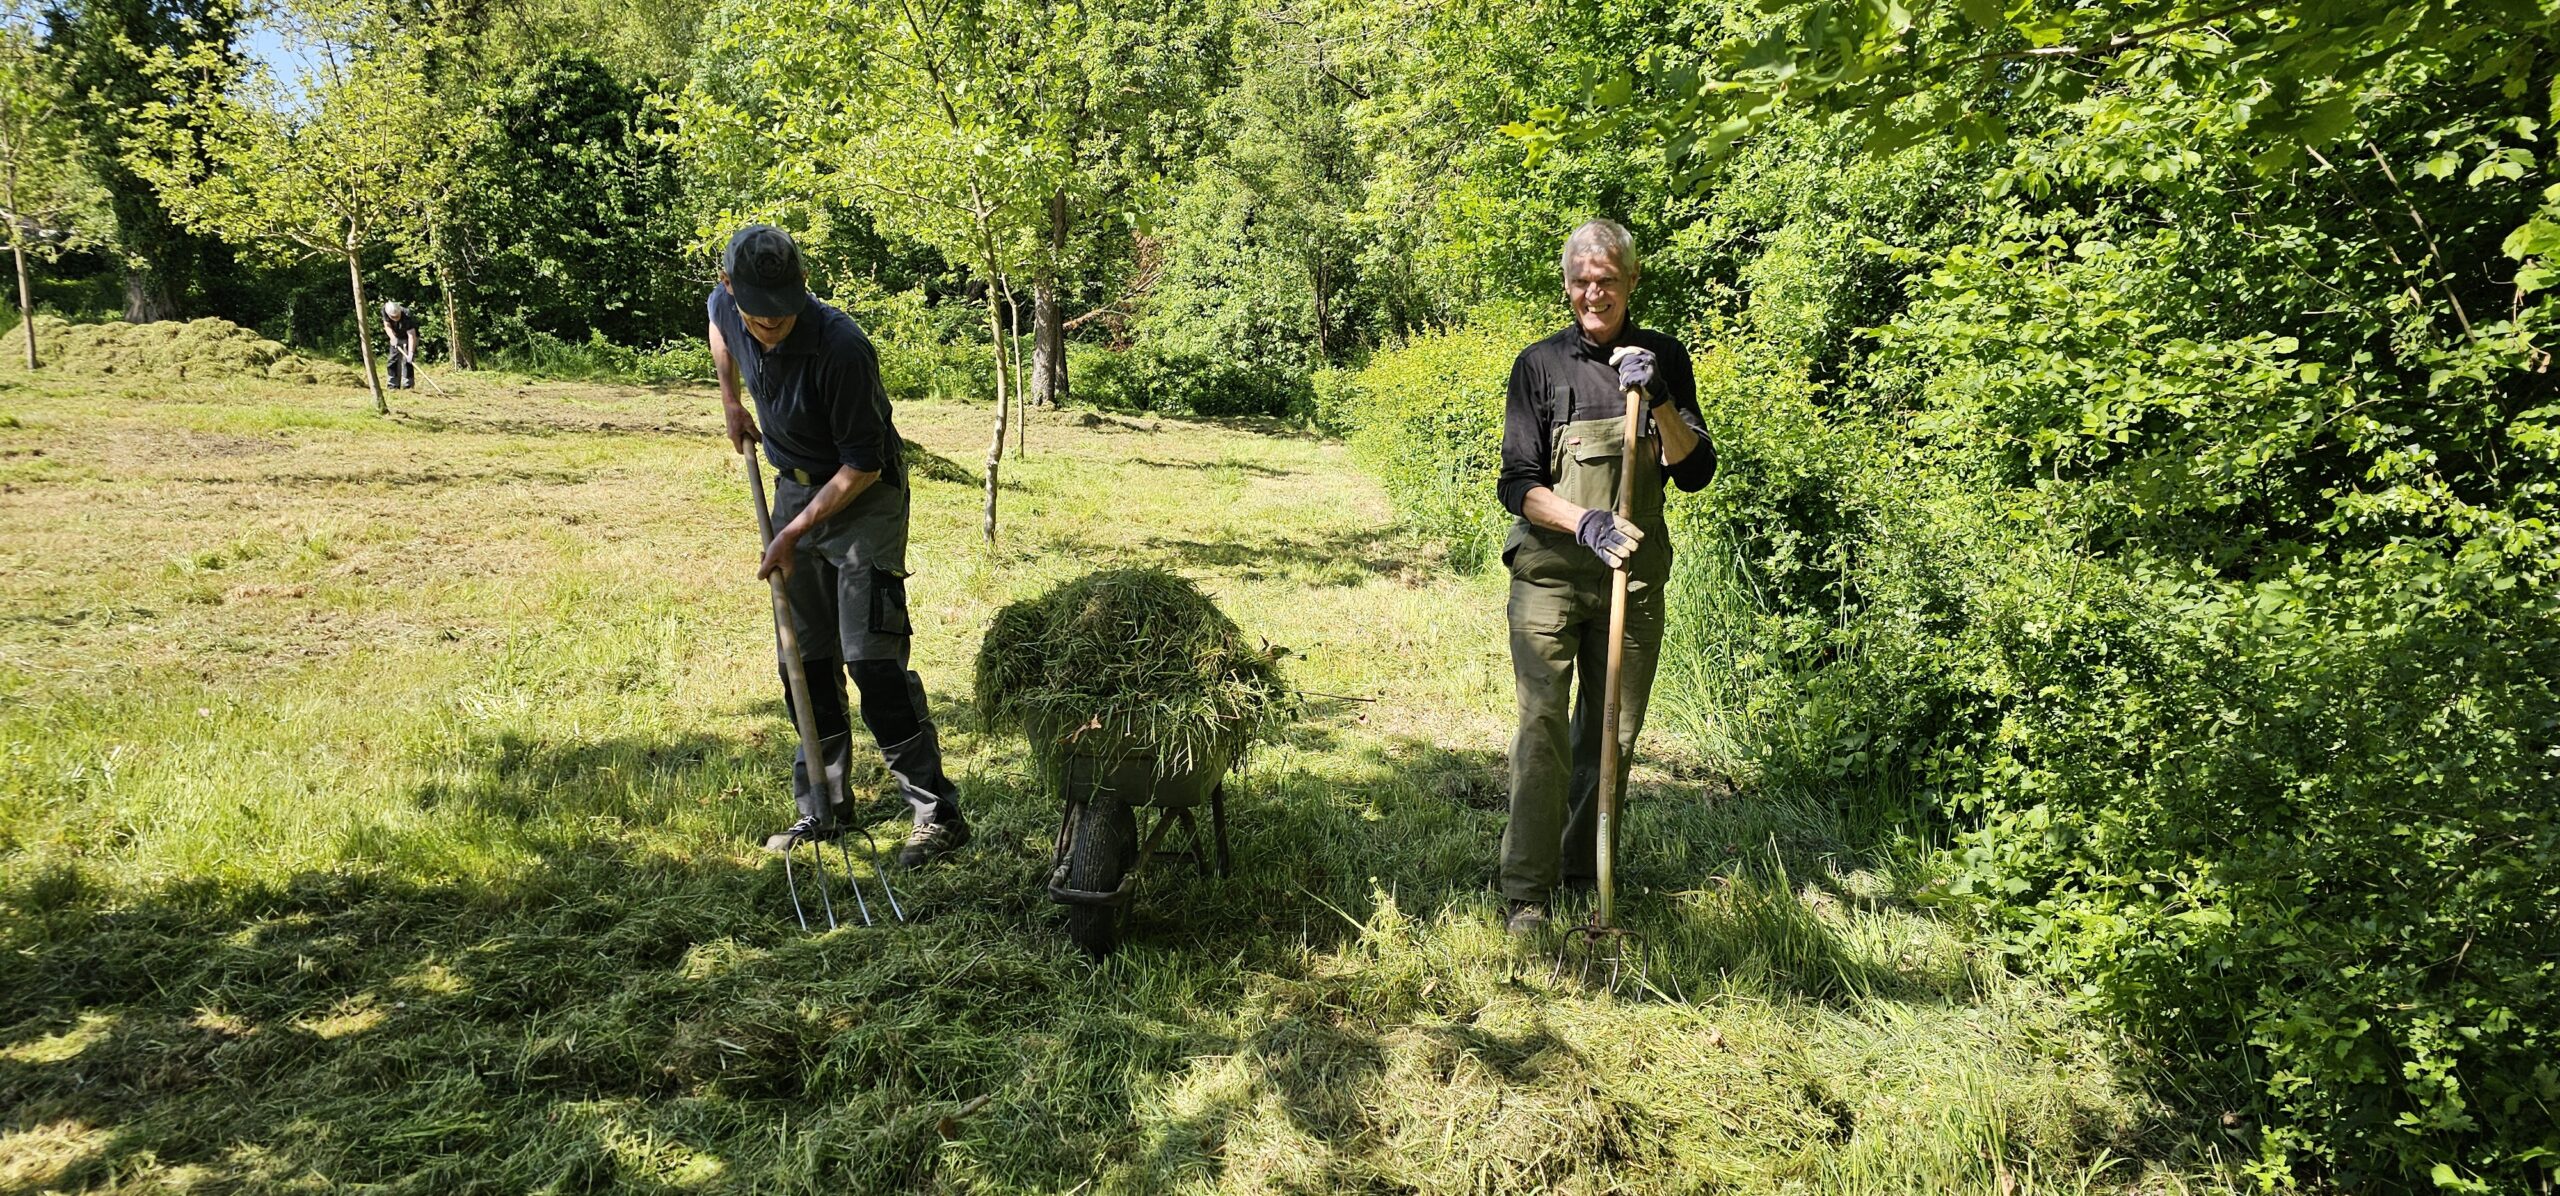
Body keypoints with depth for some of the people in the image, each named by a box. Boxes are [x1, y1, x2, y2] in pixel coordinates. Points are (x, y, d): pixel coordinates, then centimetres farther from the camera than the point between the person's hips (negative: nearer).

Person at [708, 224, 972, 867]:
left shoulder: (841, 348, -29)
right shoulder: (725, 305, -8)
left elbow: (863, 464, -24)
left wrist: (794, 533, -21)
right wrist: (730, 402, 19)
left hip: (864, 499, -7)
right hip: (795, 488, 7)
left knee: (870, 656, -14)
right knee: (803, 659, 11)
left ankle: (938, 813, -6)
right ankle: (821, 809, 23)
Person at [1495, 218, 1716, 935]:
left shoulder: (1664, 358, 6)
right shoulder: (1541, 365, 0)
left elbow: (1696, 472, 1)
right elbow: (1518, 483, -4)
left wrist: (1659, 402, -15)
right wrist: (1585, 522, -21)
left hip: (1635, 576, 3)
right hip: (1549, 573, -2)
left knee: (1614, 731, 9)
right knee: (1544, 725, -12)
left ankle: (1584, 871, 24)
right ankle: (1525, 890, -6)